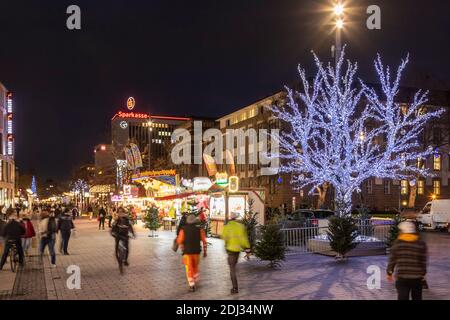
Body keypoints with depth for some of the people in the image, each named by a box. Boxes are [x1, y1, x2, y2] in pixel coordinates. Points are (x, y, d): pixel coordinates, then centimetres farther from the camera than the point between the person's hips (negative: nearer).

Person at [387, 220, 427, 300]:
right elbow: (423, 261, -1)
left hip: (402, 277, -2)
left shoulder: (397, 243, -3)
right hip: (417, 277, 2)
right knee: (417, 298, 19)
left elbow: (392, 260, 0)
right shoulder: (421, 244, -1)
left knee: (403, 297, 1)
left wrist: (389, 273, 11)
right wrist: (423, 273, 13)